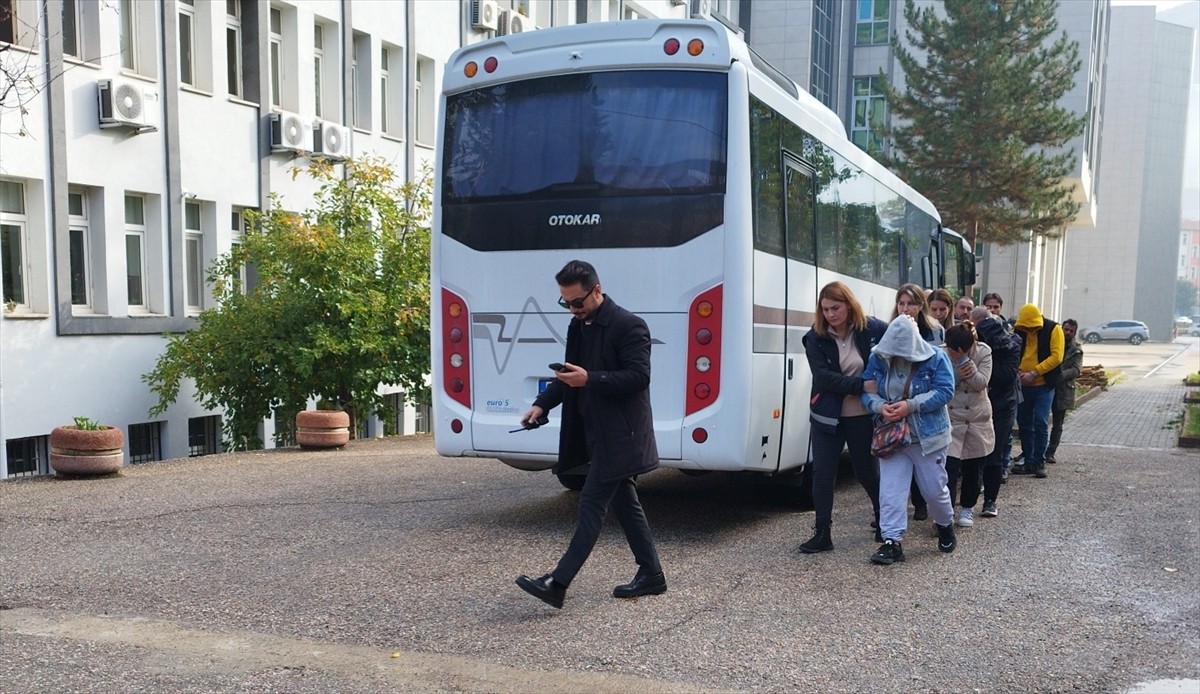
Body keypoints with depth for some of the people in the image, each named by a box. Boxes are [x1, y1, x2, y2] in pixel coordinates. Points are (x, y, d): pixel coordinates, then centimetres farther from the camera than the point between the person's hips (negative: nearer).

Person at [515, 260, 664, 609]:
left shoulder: (628, 325, -14)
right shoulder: (578, 326, 11)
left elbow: (638, 376, -19)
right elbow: (571, 374, 17)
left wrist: (589, 380, -28)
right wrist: (542, 404, 2)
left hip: (619, 435, -9)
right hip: (596, 432, 9)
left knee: (592, 503, -9)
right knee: (624, 502, 14)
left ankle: (558, 583, -9)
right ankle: (651, 575, 24)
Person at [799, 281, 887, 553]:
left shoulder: (873, 329, -7)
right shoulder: (815, 338, -8)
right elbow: (824, 377, -17)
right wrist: (862, 385, -24)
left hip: (863, 416, -1)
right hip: (827, 416, 1)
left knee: (868, 471, 13)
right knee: (822, 473, -1)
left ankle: (884, 522, 37)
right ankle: (822, 534, 8)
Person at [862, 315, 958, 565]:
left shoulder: (935, 358, -10)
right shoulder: (879, 358, -2)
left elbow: (945, 391, -16)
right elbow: (867, 390, 0)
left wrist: (910, 406, -25)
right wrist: (880, 406, -23)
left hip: (928, 436, -2)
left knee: (934, 489, 8)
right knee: (890, 490, -7)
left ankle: (945, 525, 38)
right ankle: (892, 542, -5)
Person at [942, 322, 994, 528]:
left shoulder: (983, 352, -10)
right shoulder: (942, 354, -15)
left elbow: (982, 383, -17)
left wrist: (970, 369, -33)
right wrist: (956, 376, -29)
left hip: (978, 418, 2)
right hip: (951, 418, -2)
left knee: (974, 467, 11)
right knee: (949, 467, -12)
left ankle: (966, 509, 28)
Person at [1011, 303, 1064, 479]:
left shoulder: (1053, 329, -8)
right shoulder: (1019, 329, 2)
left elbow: (1056, 357, -14)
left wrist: (1034, 373, -19)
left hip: (1043, 386, -4)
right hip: (1023, 385, 4)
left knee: (1040, 424, -7)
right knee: (1024, 424, 8)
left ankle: (1039, 462, 3)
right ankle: (1028, 461, 18)